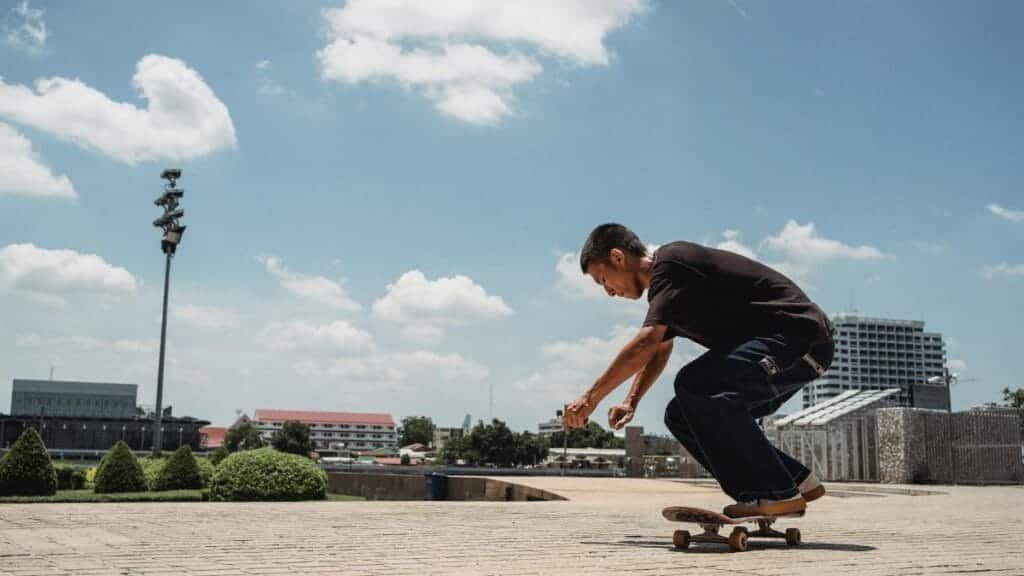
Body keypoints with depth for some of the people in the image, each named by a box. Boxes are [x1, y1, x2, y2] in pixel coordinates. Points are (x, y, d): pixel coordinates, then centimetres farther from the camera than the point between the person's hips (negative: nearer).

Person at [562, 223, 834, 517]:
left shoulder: (670, 264, -14)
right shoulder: (664, 283, 18)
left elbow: (646, 343, -24)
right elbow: (658, 351, 31)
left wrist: (591, 398, -18)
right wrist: (631, 401, 19)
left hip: (800, 336, -10)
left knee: (695, 384, -28)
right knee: (682, 416, 4)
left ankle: (776, 493, -17)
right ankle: (797, 481, 10)